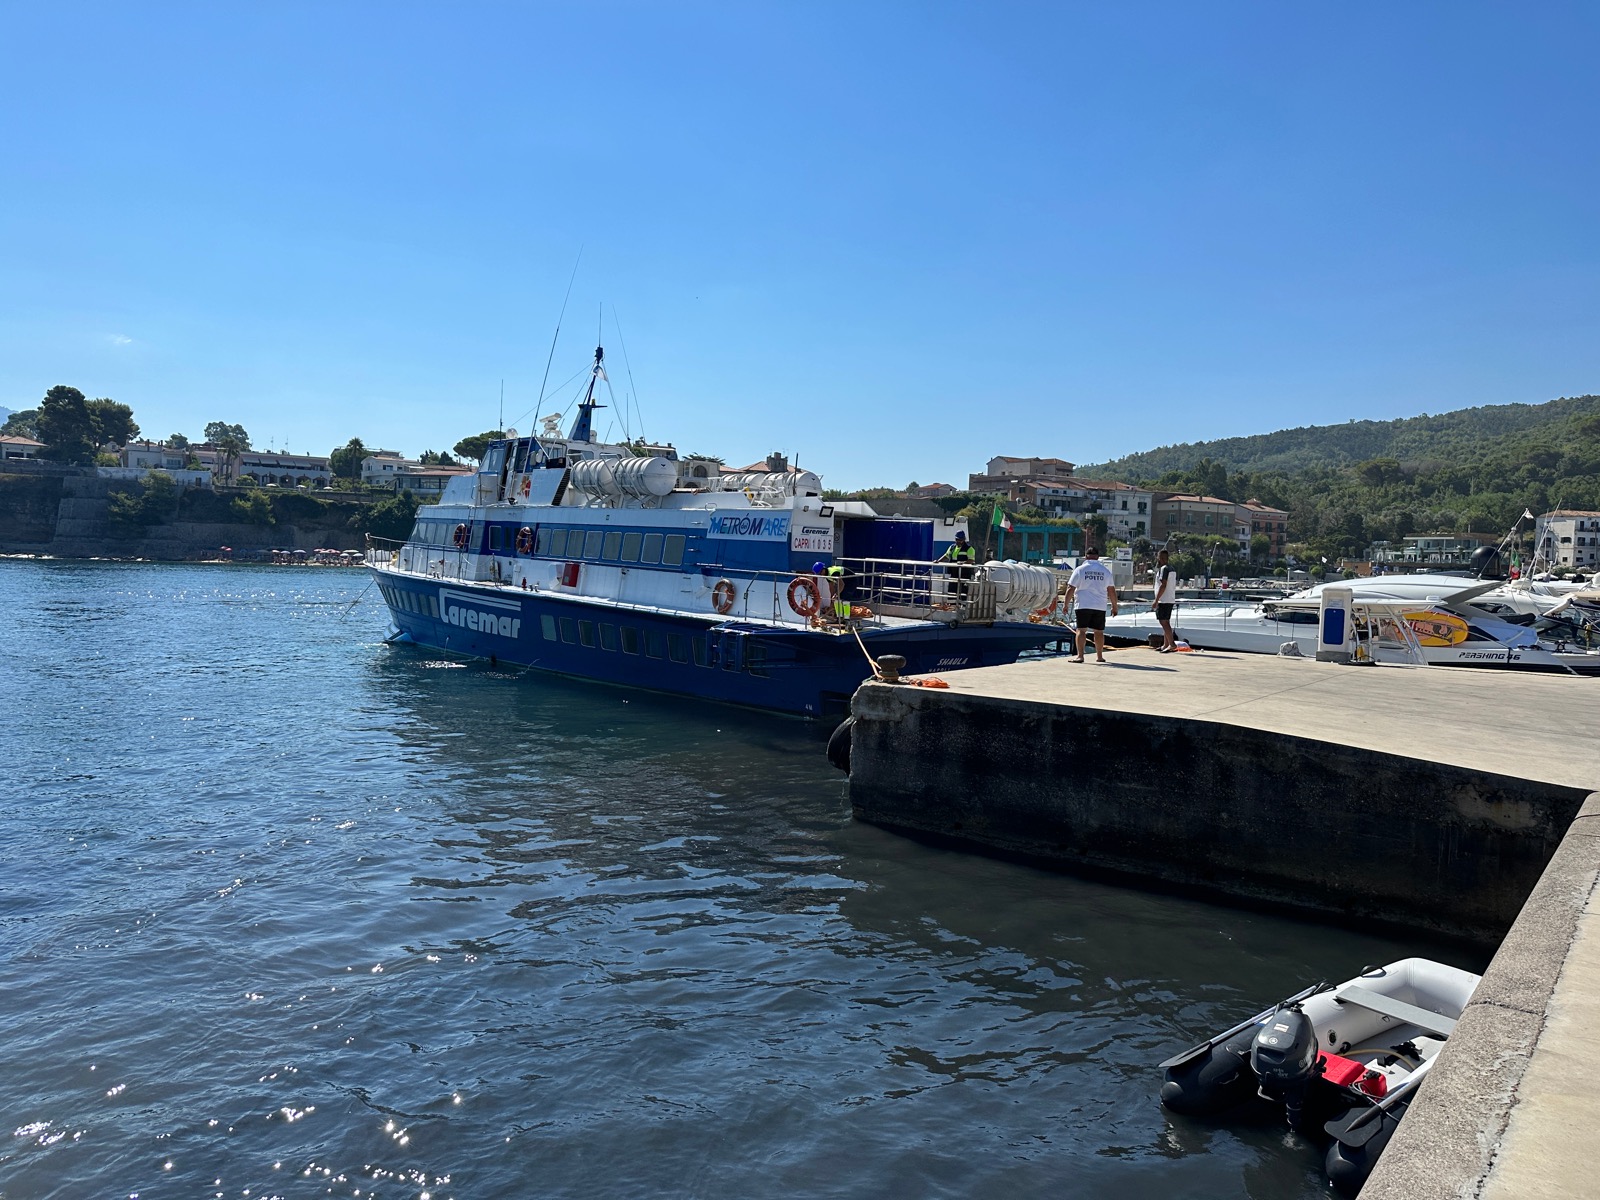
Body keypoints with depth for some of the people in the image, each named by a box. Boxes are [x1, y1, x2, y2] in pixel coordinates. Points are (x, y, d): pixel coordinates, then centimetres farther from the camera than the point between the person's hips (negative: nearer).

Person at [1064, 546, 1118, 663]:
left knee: (1081, 630, -3)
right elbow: (1111, 590, 9)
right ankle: (1099, 656, 20)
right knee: (1099, 631, 11)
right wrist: (1114, 606, 17)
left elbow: (1071, 589, -5)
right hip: (1100, 606, 3)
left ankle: (1080, 656, -11)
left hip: (1083, 605, -3)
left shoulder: (1080, 569, -1)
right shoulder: (1105, 570, 7)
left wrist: (1066, 604, 2)